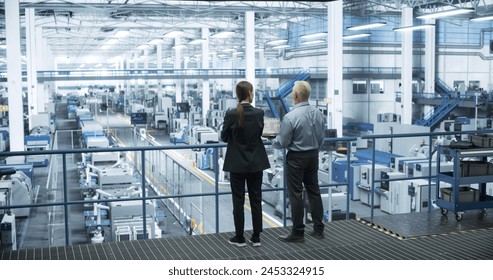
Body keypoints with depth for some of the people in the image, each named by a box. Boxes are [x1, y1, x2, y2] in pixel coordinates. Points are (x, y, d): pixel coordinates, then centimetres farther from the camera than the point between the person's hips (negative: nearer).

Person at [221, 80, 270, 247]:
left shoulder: (231, 114, -13)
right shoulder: (259, 113, -7)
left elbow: (224, 137, -1)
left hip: (237, 164, -2)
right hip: (256, 163, 2)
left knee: (238, 201, 6)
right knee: (256, 200, 9)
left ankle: (239, 238, 12)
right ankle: (256, 237, 15)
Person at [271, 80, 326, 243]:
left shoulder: (290, 117, -21)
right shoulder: (318, 113, 0)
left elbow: (282, 142, -14)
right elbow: (321, 137, 9)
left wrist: (273, 141, 7)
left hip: (296, 158, -6)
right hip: (313, 156, 7)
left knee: (296, 194, 0)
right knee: (314, 191, 13)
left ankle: (298, 233, 6)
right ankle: (318, 229, 19)